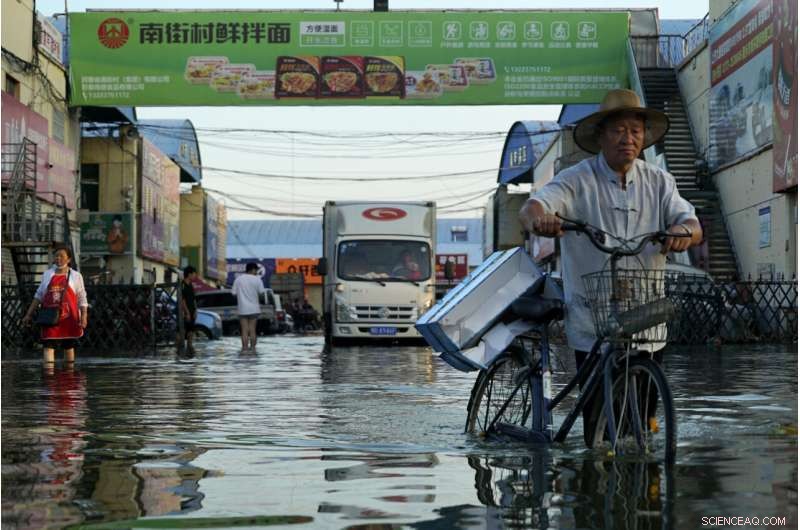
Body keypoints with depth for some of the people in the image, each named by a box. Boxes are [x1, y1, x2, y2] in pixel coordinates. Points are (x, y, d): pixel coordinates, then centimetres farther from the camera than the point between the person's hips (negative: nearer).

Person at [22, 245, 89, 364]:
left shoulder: (76, 276, 4)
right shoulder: (47, 274, 11)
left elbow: (82, 299, 3)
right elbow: (39, 296, 16)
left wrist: (84, 316, -7)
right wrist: (28, 314, 13)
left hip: (68, 317, -1)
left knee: (68, 346, 8)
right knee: (48, 346, -9)